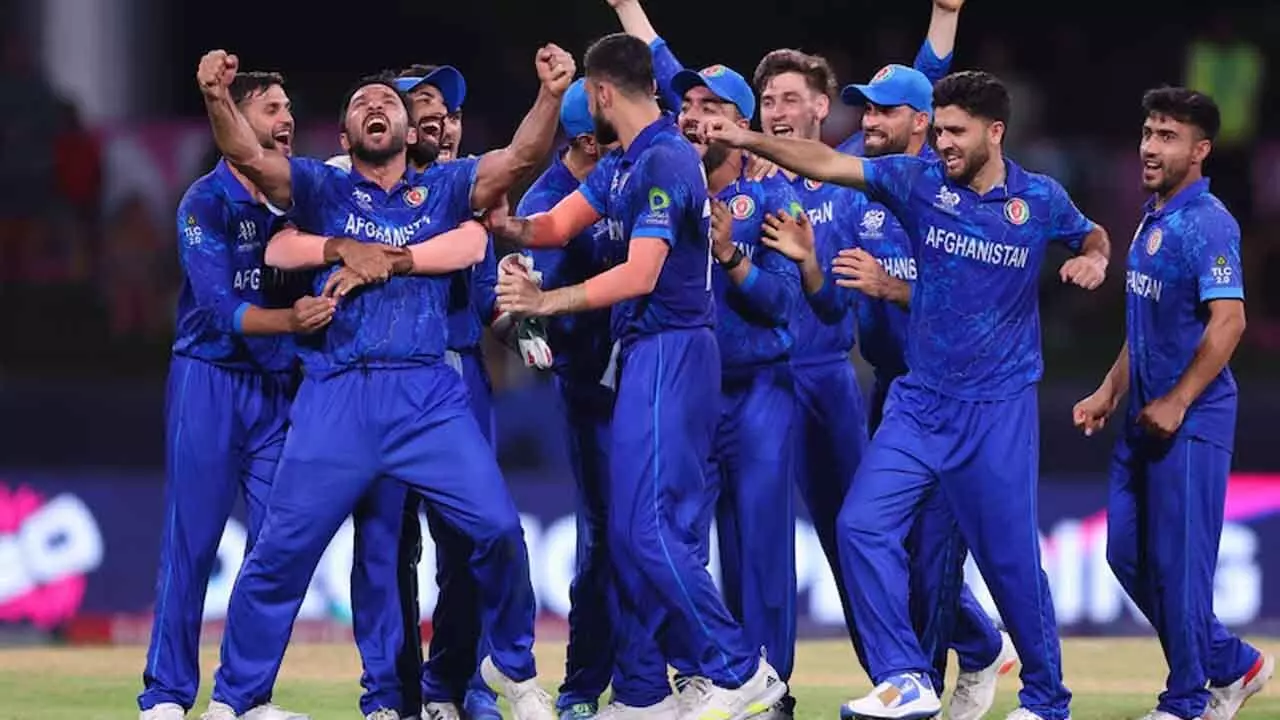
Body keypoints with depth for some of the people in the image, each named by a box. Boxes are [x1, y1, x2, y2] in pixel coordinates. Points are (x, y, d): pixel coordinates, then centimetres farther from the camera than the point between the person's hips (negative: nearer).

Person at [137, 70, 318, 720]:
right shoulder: (207, 202, -8)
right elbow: (220, 308, -18)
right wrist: (288, 319, -33)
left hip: (278, 386, 5)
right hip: (208, 380, -5)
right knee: (192, 541, -5)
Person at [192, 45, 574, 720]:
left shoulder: (444, 188, 11)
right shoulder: (324, 189, 9)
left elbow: (519, 157, -4)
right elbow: (248, 158, -8)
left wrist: (550, 96, -23)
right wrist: (217, 100, -28)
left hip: (428, 396, 1)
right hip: (336, 395, -1)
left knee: (496, 527, -7)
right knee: (283, 549, -3)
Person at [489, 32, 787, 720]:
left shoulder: (664, 161, -16)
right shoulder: (624, 163, 16)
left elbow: (640, 275, -22)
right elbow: (559, 223, 11)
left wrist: (548, 302, -22)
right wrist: (513, 225, -9)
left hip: (669, 353, -11)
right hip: (646, 354, 11)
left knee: (649, 528, -13)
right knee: (632, 531, 10)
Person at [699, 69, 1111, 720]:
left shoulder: (1042, 200, -2)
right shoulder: (920, 182, -2)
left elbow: (1091, 235, 17)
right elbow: (827, 163, -11)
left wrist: (1093, 259, -6)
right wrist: (749, 141, -24)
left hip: (999, 411, -2)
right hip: (919, 401, 2)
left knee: (1010, 559, 1)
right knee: (863, 525, -13)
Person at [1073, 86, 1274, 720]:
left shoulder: (1207, 224, -15)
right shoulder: (1152, 220, 14)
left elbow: (1228, 321, -23)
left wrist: (1176, 404, -23)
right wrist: (1110, 393, 20)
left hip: (1190, 422, -10)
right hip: (1145, 418, 10)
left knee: (1178, 560, -4)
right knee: (1128, 553, 13)